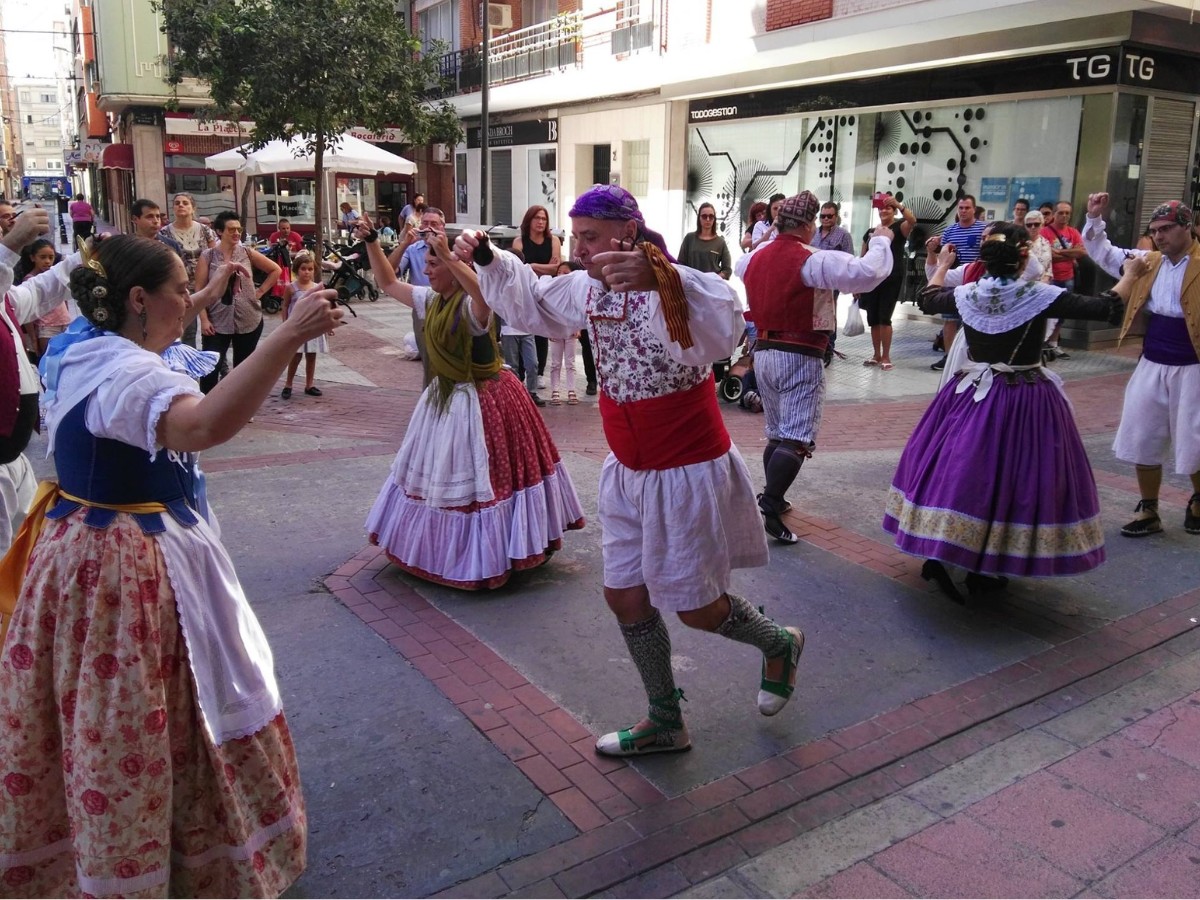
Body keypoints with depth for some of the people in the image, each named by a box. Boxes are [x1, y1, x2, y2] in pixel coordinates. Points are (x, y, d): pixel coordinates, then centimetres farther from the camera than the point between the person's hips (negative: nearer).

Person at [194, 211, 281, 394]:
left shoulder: (247, 253, 2)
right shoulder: (208, 256, -3)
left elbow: (275, 270, 11)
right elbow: (200, 290, -4)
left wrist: (260, 291, 2)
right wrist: (204, 319, -12)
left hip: (249, 320, 2)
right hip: (217, 321, -2)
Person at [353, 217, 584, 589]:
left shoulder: (472, 306, -21)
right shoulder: (430, 301, 4)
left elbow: (487, 294, -46)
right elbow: (388, 283, 16)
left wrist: (448, 256, -49)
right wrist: (371, 242, 7)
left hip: (482, 400, -9)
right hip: (445, 397, 9)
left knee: (478, 475, -1)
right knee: (443, 473, 19)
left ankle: (484, 556, 14)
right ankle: (446, 546, 36)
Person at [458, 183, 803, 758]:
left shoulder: (672, 286, -23)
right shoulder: (586, 289, 2)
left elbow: (723, 327, -45)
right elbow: (532, 302, 21)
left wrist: (659, 279, -62)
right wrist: (487, 260, 7)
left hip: (688, 473, -8)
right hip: (629, 473, 8)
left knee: (698, 609, 4)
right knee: (625, 598, 13)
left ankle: (779, 645, 38)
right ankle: (665, 723, 32)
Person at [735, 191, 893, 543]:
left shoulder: (756, 257, 8)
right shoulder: (813, 261, -14)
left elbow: (740, 268, 33)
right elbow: (868, 273, -21)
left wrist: (769, 239, 33)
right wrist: (881, 240, -4)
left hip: (763, 352, 8)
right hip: (799, 357, -8)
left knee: (777, 433, 19)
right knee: (797, 440, -9)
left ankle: (772, 498, 25)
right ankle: (769, 509, -19)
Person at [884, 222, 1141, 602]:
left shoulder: (967, 294, -2)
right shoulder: (1040, 296, -14)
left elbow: (927, 300, 18)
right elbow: (1107, 308, -10)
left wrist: (942, 266, 35)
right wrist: (1132, 272, 7)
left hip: (972, 394, 4)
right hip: (1026, 401, -4)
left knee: (959, 469, 12)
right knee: (1012, 477, 5)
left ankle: (936, 552, 10)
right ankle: (984, 570, 10)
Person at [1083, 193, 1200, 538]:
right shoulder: (1148, 262, 5)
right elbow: (1102, 253, 14)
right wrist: (1095, 219, 1)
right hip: (1152, 365, 5)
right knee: (1142, 439, 9)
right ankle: (1148, 511, 23)